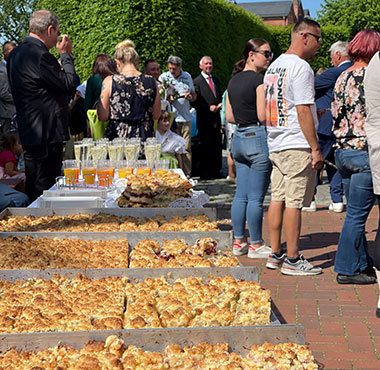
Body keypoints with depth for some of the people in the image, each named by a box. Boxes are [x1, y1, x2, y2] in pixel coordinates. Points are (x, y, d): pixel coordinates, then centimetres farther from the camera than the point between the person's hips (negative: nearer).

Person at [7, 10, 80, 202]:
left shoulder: (16, 54, 13)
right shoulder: (40, 55, -19)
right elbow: (70, 85, -14)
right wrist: (66, 55, -3)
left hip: (28, 133, 10)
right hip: (46, 135, -10)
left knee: (33, 190, 17)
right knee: (46, 189, -4)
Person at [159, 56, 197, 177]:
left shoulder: (187, 76, 13)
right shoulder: (163, 77, 5)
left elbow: (194, 95, 22)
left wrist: (190, 96, -2)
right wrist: (167, 99, -15)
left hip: (185, 118, 2)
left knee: (186, 148, 0)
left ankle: (187, 175, 5)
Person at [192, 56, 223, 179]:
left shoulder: (216, 80, 18)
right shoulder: (197, 81, -3)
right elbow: (194, 102, -8)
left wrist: (219, 105, 5)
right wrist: (209, 108, -15)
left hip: (216, 120, 6)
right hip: (205, 121, -6)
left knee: (217, 148, 7)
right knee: (205, 149, -3)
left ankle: (216, 172, 16)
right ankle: (205, 174, 5)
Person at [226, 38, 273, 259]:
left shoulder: (233, 81, 13)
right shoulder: (259, 80, -11)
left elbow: (229, 117, 15)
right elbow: (263, 116, -16)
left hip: (238, 138, 8)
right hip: (258, 138, -8)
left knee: (241, 195, 12)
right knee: (256, 197, -1)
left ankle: (239, 242, 18)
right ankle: (256, 245, 7)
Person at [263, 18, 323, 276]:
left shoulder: (274, 66, 16)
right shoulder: (300, 67, -12)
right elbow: (303, 112, -17)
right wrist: (315, 149, -14)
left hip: (275, 145, 9)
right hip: (297, 145, -9)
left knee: (278, 199, 11)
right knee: (294, 202, -4)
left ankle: (275, 255, 17)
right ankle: (292, 260, 1)